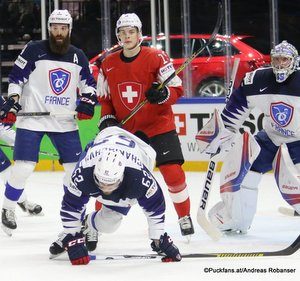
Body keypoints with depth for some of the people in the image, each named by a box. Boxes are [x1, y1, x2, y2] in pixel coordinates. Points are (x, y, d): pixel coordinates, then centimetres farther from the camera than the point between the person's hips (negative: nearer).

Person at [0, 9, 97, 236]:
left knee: (76, 167, 1)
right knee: (23, 168, -11)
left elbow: (88, 82, 17)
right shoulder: (34, 50, -5)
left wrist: (88, 102, 0)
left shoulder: (78, 56, 8)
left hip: (65, 122, 4)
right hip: (31, 118, -4)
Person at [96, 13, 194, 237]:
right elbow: (105, 98, 12)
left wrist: (163, 94, -30)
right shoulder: (108, 65, 2)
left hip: (158, 124, -3)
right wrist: (107, 118, -4)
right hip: (124, 128, 3)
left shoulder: (157, 58, -12)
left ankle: (185, 218, 6)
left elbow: (177, 89, -10)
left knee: (173, 172, -13)